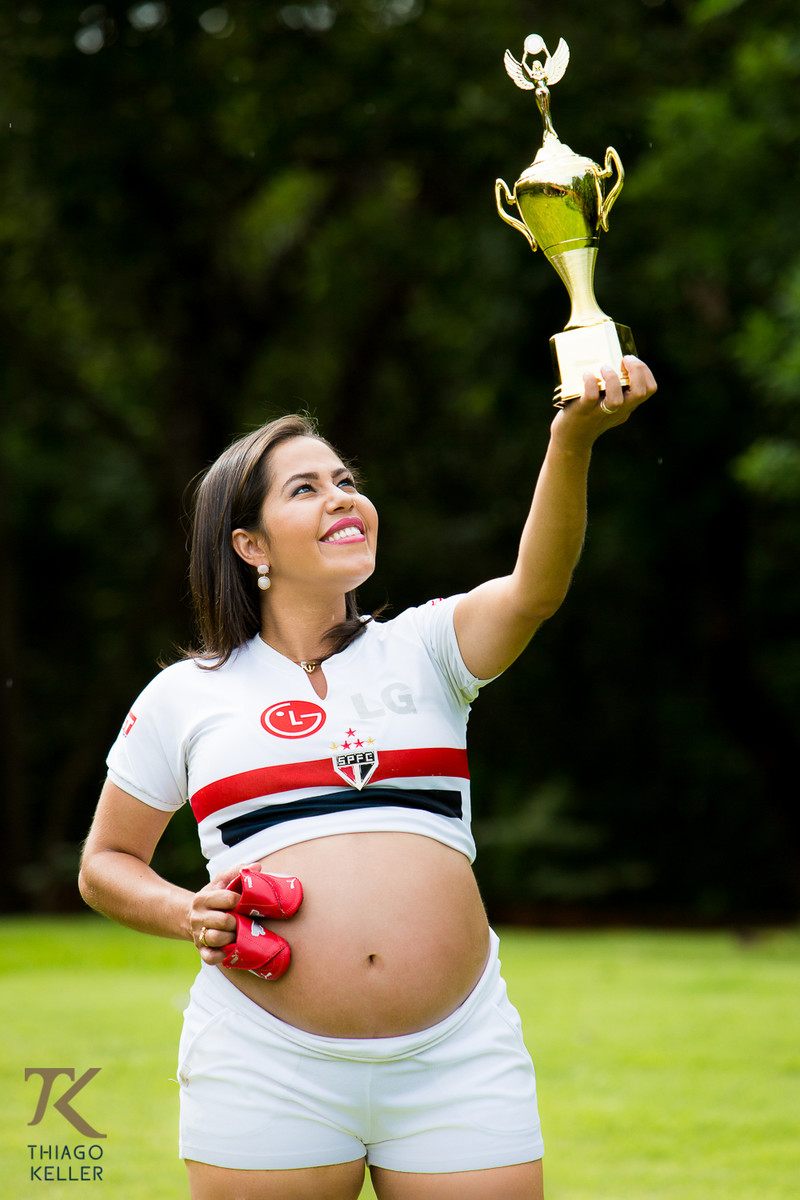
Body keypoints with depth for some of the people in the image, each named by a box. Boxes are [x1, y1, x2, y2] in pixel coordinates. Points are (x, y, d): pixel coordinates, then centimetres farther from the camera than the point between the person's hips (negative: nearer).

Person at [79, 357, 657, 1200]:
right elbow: (105, 863, 18)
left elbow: (534, 590, -10)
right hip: (268, 1063, -1)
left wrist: (572, 440, -27)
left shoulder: (421, 651, 10)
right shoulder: (183, 697, 9)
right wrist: (185, 915, -4)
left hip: (457, 1060, 1)